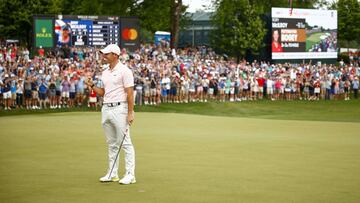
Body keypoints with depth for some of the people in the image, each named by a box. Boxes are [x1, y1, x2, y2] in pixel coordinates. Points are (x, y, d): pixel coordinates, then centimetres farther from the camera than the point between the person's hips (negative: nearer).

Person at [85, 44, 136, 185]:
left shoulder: (124, 71, -8)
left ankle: (130, 174, -6)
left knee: (125, 143, -7)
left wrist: (130, 113, -17)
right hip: (106, 109, 8)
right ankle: (112, 174, 16)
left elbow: (130, 93, -12)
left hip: (119, 109, -8)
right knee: (111, 144, 11)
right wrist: (92, 86, 5)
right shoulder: (105, 73, 16)